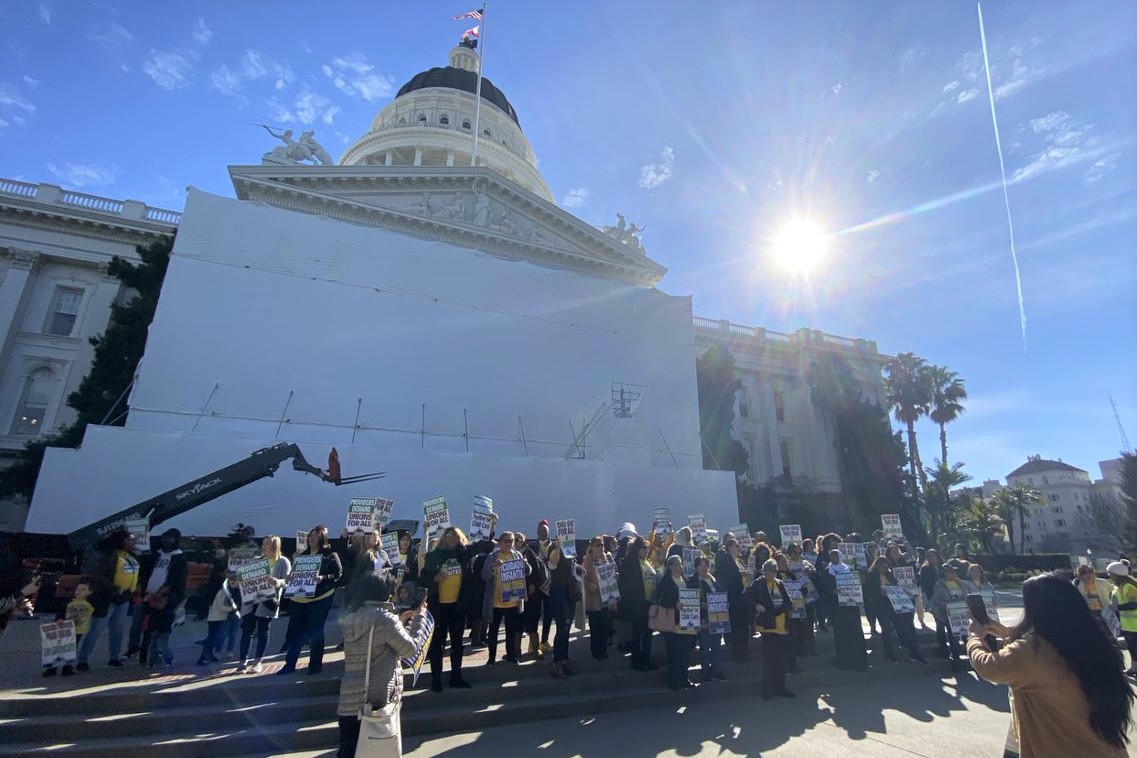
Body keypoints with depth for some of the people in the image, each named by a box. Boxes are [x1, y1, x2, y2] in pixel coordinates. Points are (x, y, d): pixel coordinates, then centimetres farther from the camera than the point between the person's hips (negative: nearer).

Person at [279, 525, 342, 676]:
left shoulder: (330, 555, -4)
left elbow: (338, 574, -10)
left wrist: (323, 578, -25)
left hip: (320, 598, -5)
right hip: (300, 598, 5)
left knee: (315, 631, 3)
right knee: (294, 630, 7)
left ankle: (315, 664, 17)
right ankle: (290, 664, 21)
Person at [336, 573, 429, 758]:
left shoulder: (351, 617, 6)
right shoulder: (384, 618, -17)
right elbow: (410, 649, -6)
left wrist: (400, 622, 21)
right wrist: (419, 618, 5)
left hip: (349, 702, 7)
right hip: (378, 700, -7)